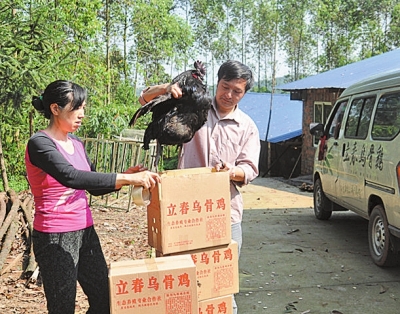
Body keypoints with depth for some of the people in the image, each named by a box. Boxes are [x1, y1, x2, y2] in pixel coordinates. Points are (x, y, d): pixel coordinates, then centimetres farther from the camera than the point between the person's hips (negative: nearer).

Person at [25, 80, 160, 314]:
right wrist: (126, 178, -34)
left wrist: (126, 177, -4)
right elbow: (71, 177, -31)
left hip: (85, 232, 8)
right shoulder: (40, 143, -14)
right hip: (56, 237, -7)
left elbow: (95, 187, 14)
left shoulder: (77, 144, 9)